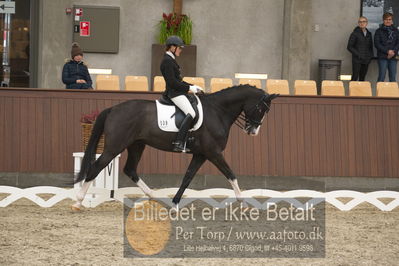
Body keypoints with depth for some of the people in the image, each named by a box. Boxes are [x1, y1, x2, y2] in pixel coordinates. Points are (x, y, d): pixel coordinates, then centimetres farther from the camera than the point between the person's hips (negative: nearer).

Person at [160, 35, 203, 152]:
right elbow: (172, 82, -20)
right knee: (191, 113, -24)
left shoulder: (171, 60, 19)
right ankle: (178, 143, -30)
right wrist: (189, 88, -15)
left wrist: (193, 86, 15)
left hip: (178, 92, 11)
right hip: (174, 93, -11)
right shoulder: (167, 61, -13)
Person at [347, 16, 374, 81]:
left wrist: (370, 55, 6)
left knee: (362, 78, 6)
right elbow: (349, 47, -5)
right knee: (355, 77, -11)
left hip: (366, 60, 5)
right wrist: (358, 55, -12)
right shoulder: (355, 34, -4)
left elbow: (370, 46, 23)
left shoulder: (368, 34, 13)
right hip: (357, 60, -5)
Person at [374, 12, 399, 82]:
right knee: (382, 77, -6)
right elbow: (377, 44, -5)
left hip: (393, 57, 3)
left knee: (393, 77, 4)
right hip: (382, 57, -3)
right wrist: (387, 51, -14)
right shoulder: (379, 31, 2)